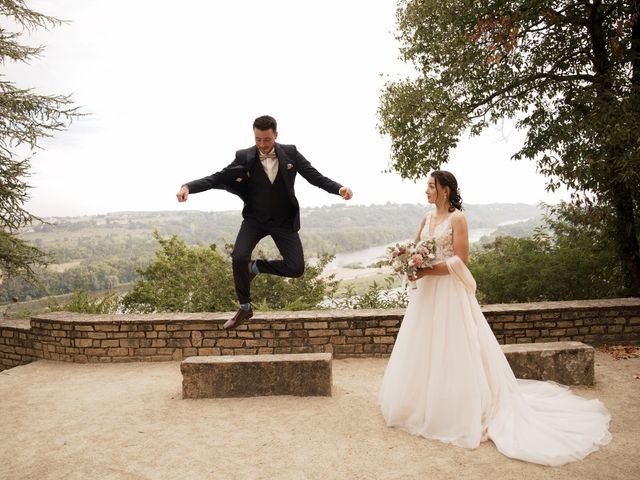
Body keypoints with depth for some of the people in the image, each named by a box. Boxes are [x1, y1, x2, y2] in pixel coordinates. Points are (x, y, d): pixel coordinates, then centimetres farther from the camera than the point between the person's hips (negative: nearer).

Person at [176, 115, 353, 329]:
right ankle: (245, 308, 0)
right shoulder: (244, 157, -8)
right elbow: (217, 178, -10)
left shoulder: (290, 153, -6)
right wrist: (188, 186, -26)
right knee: (239, 258, -24)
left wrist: (339, 188, -24)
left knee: (296, 268, -12)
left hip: (284, 221, 1)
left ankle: (256, 266, 16)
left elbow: (316, 177, -6)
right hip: (255, 219, 0)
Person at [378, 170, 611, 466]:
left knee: (450, 351, -1)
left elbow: (460, 260, -16)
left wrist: (428, 271, -20)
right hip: (427, 291, 7)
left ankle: (456, 412, 14)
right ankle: (426, 405, 28)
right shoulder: (427, 218, 11)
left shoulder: (457, 218, -10)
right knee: (425, 349, 13)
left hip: (449, 291, -7)